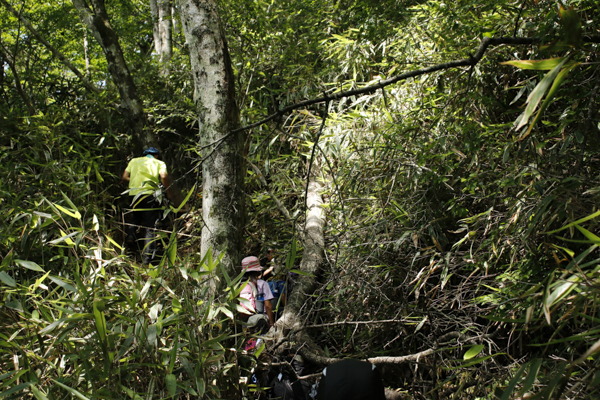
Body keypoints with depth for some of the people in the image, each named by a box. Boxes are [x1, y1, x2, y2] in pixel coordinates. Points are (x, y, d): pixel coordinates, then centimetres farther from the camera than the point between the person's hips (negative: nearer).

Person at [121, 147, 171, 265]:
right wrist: (168, 192, 4)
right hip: (149, 194, -3)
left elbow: (124, 177, 13)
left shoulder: (134, 161, 21)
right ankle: (147, 258, -5)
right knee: (150, 228, 1)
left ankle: (130, 233, 1)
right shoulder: (159, 163, 13)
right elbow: (164, 176, -6)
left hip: (133, 194, 3)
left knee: (135, 217, 29)